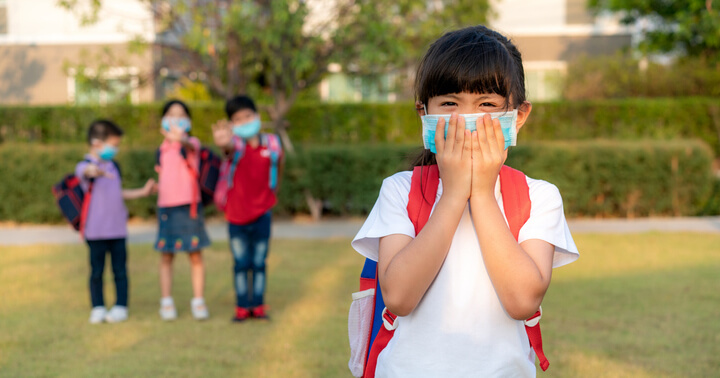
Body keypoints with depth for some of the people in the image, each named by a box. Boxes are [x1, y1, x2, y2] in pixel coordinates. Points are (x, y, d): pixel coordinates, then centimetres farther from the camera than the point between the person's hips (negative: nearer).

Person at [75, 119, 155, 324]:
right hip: (95, 230, -5)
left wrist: (142, 192, 28)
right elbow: (85, 173, -37)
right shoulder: (85, 166, -10)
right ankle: (98, 308, 16)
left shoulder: (114, 166, 13)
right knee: (97, 271, 5)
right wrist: (94, 171, -61)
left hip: (118, 229, 5)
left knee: (120, 270, 6)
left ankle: (120, 307, 14)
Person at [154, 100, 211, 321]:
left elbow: (190, 146, -31)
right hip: (165, 207, 4)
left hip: (189, 206, -4)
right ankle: (166, 302, 14)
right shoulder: (162, 151, 10)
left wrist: (181, 138, -50)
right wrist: (156, 186, 10)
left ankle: (198, 301, 10)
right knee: (166, 257, 7)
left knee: (195, 255, 2)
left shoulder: (192, 143, -4)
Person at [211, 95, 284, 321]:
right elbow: (230, 147, -41)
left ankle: (258, 305, 18)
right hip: (236, 215, -1)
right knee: (241, 263, 8)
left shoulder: (272, 144, -7)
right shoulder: (236, 144, -15)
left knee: (259, 263, 8)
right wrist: (224, 143, -65)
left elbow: (278, 167, 14)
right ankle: (242, 307, 17)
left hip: (262, 214, 1)